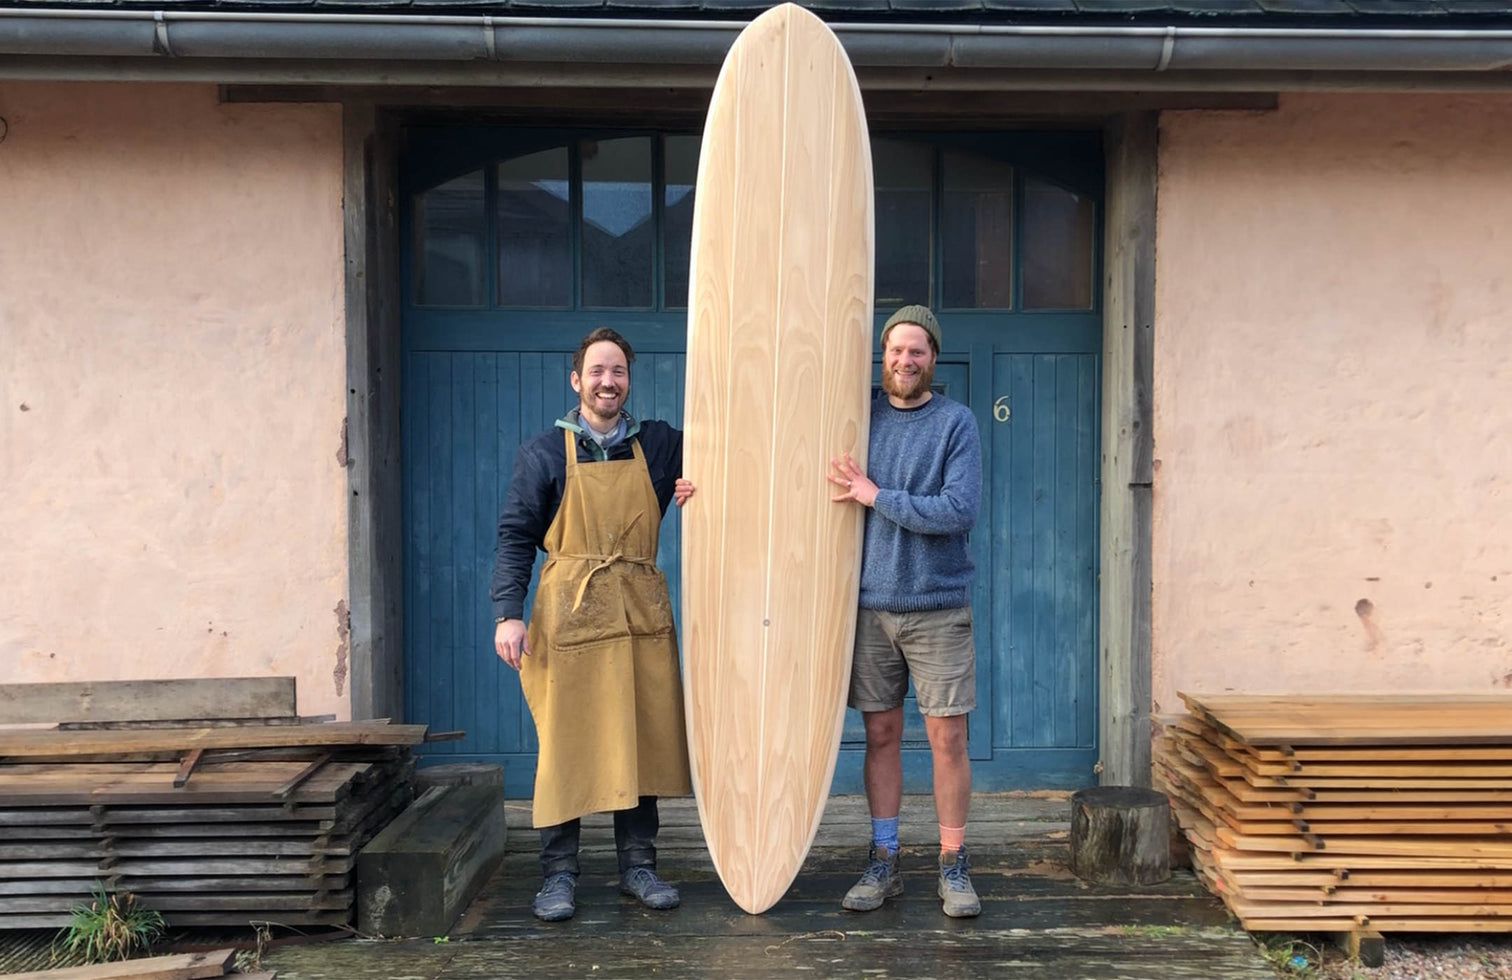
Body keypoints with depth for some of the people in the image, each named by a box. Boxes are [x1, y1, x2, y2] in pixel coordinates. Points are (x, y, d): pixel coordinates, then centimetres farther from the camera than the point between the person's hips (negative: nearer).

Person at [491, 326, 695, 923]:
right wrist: (508, 615, -9)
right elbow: (516, 537, 1)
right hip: (569, 616, -2)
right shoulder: (545, 453, 4)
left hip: (642, 616, 3)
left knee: (643, 741, 6)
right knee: (565, 745, 0)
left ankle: (637, 866, 19)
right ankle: (558, 875, 12)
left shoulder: (660, 445, 10)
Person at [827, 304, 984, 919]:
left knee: (947, 738, 1)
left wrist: (878, 496, -13)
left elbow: (961, 511, -14)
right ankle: (882, 863, 19)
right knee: (880, 735, 8)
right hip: (871, 604, 3)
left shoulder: (956, 422, -2)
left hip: (938, 606, -2)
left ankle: (953, 867, 15)